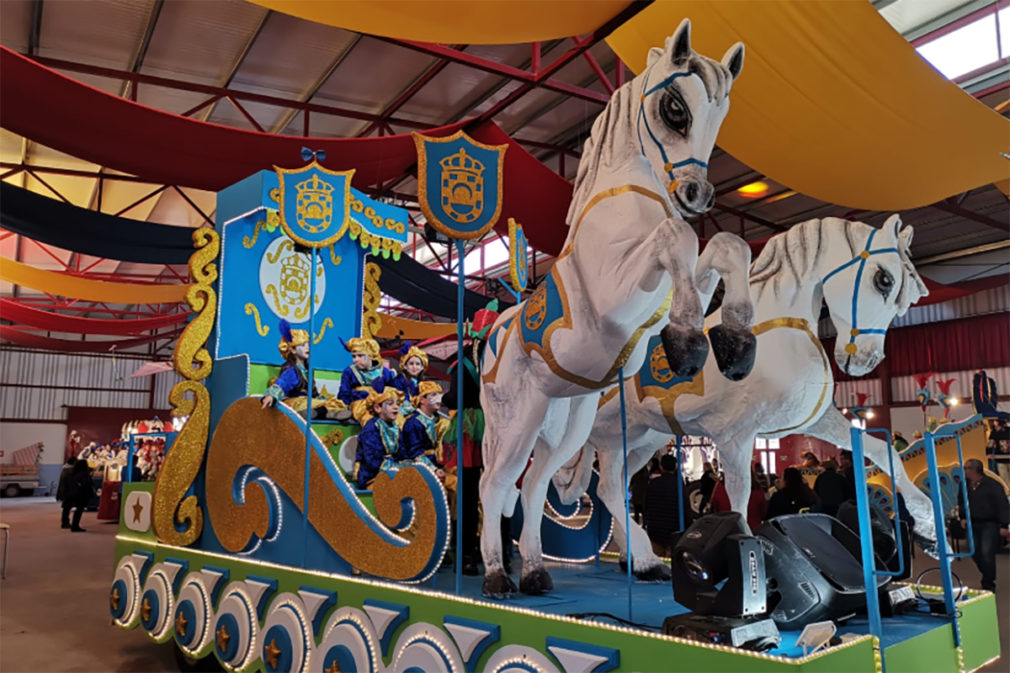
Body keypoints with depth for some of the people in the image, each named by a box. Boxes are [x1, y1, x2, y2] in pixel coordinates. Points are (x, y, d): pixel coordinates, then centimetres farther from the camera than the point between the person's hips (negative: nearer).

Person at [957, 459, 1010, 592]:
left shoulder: (992, 485, -12)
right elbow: (961, 502, 20)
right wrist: (963, 517, 8)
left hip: (990, 524, -6)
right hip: (973, 524, 6)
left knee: (987, 554, -11)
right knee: (975, 553, 7)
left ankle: (989, 585, 3)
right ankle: (988, 578, 29)